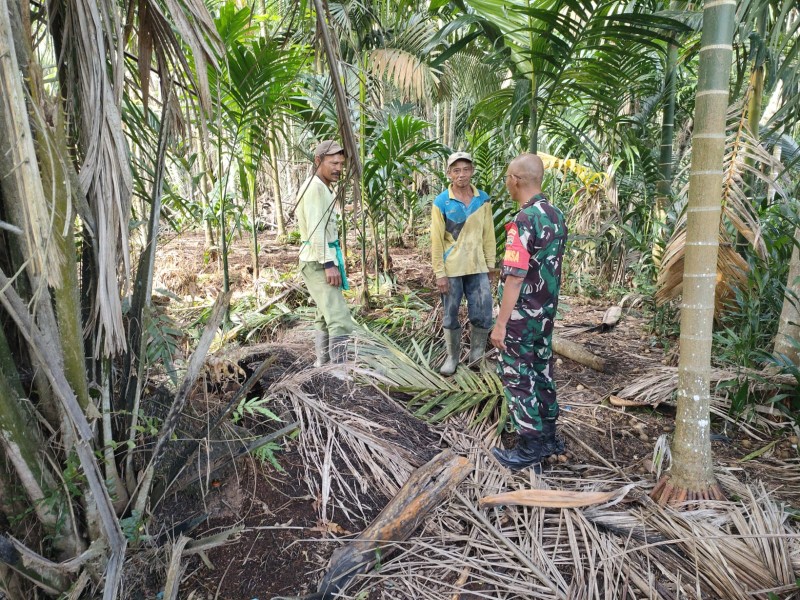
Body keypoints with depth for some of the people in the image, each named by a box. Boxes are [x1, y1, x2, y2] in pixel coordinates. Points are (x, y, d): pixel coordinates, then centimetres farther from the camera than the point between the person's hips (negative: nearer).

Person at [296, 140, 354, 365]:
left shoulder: (324, 187, 18)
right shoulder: (314, 187, -14)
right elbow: (315, 229, -21)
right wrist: (328, 264, -23)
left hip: (325, 260, 11)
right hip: (318, 262, -11)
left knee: (326, 317, 15)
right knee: (340, 319, -16)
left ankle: (322, 366, 24)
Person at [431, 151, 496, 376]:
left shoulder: (483, 199, 3)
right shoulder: (441, 202, -7)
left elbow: (488, 234, 7)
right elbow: (436, 240, -8)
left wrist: (490, 264, 6)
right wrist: (440, 273, -10)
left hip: (477, 268, 3)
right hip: (451, 269, -2)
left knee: (483, 316, 2)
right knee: (451, 316, 9)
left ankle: (477, 356, 24)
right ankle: (452, 357, 26)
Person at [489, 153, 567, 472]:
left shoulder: (524, 221, -22)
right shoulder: (556, 216, 6)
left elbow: (515, 277, -24)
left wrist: (500, 323, -20)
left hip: (522, 315, -9)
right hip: (547, 312, 9)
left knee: (518, 377, 3)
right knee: (541, 371, 18)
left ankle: (530, 448, 11)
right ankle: (548, 436, 31)